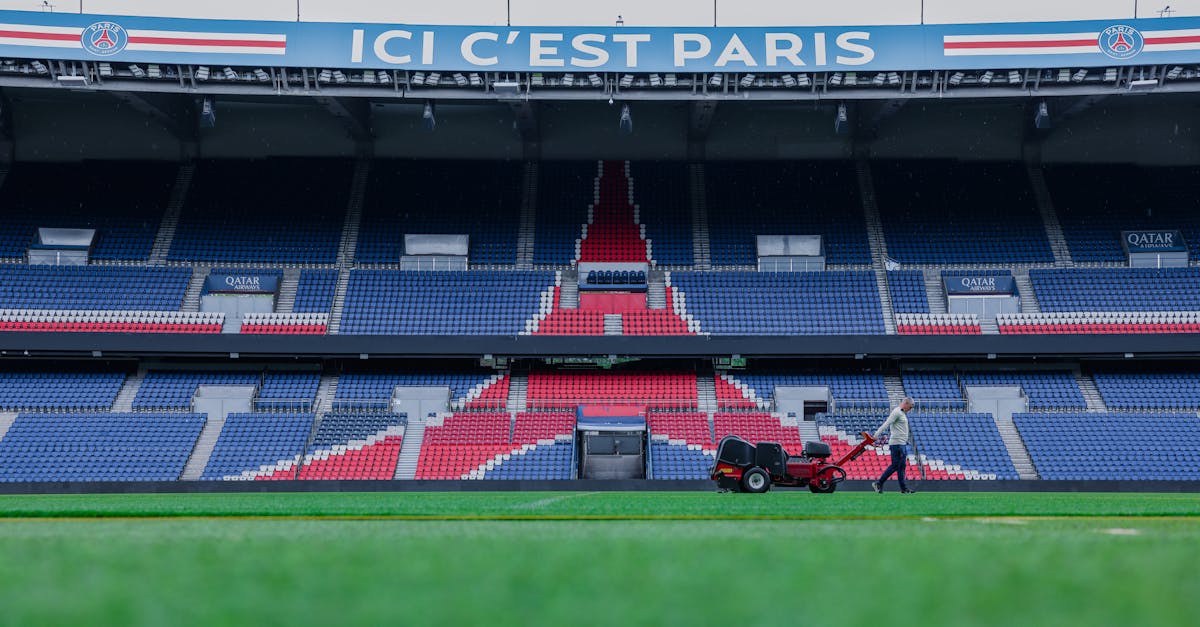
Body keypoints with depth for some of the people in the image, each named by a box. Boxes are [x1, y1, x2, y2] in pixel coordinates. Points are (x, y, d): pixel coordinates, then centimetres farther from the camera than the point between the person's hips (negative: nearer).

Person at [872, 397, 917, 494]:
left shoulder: (902, 413, 19)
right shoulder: (896, 412, -12)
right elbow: (886, 424, -22)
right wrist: (877, 434, -30)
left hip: (902, 444, 10)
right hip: (897, 443, -10)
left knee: (902, 466, 9)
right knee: (895, 465, -8)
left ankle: (904, 488, 10)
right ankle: (878, 483, -2)